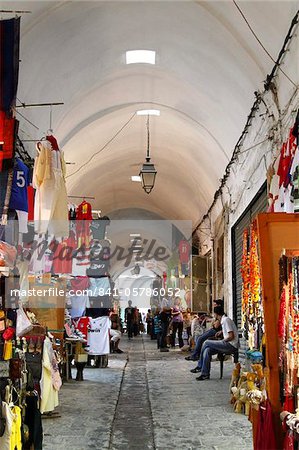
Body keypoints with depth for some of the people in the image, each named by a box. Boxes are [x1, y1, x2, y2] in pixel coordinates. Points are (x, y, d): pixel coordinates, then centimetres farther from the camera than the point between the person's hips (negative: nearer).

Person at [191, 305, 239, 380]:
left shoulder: (226, 320, -13)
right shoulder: (223, 320, 17)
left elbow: (231, 336, -20)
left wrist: (222, 340, -7)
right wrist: (221, 332, 28)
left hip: (231, 346, -9)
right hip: (228, 345, 9)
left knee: (206, 343, -11)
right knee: (207, 350, -4)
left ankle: (200, 366, 0)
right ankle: (205, 374, -5)